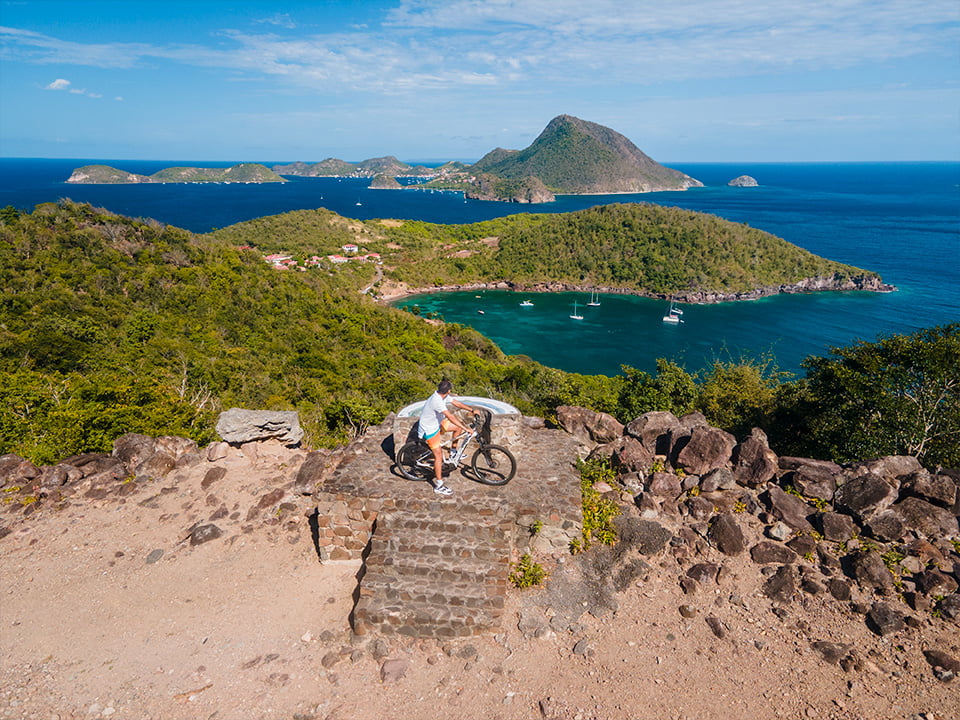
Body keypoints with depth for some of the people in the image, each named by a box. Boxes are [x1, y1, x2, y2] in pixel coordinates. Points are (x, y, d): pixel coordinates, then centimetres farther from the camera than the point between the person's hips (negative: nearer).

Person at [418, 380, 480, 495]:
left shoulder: (443, 396, -6)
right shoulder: (436, 400, -34)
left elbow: (456, 403, 5)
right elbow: (450, 416, -38)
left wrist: (472, 410, -2)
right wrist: (465, 429, -37)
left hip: (437, 423, 9)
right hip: (429, 429, -9)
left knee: (459, 426, 7)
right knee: (439, 455, -8)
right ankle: (439, 486, 0)